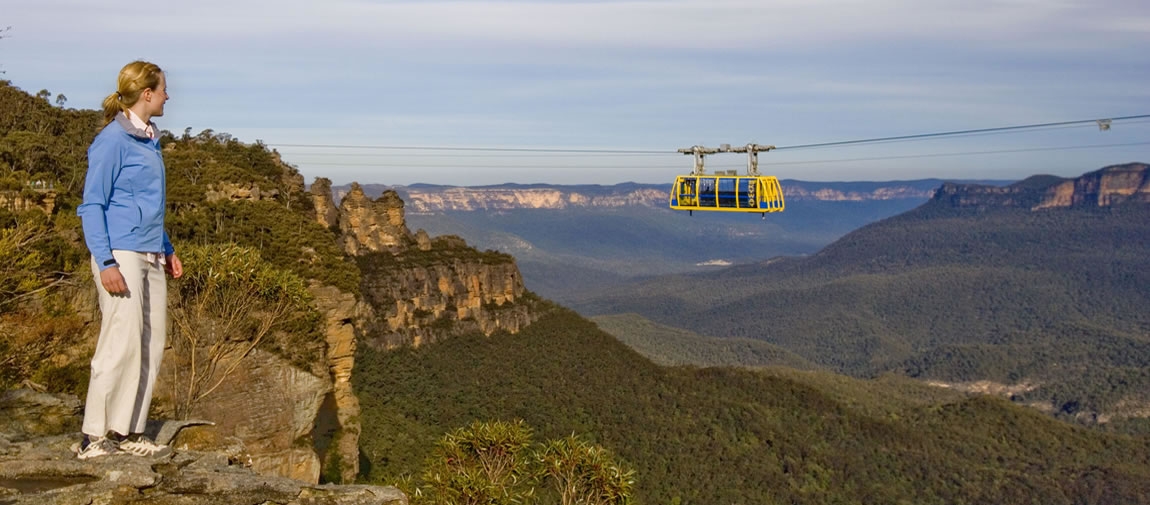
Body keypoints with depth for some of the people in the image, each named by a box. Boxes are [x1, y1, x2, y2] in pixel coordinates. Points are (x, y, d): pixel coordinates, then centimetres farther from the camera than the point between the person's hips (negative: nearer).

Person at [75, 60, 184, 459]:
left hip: (150, 258, 9)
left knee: (152, 344, 8)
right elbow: (92, 205, -11)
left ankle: (128, 432, 14)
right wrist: (105, 262, -18)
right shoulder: (112, 140, -9)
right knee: (122, 343, -10)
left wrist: (167, 250, 23)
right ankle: (93, 437, -1)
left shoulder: (149, 140, 16)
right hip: (121, 255, -9)